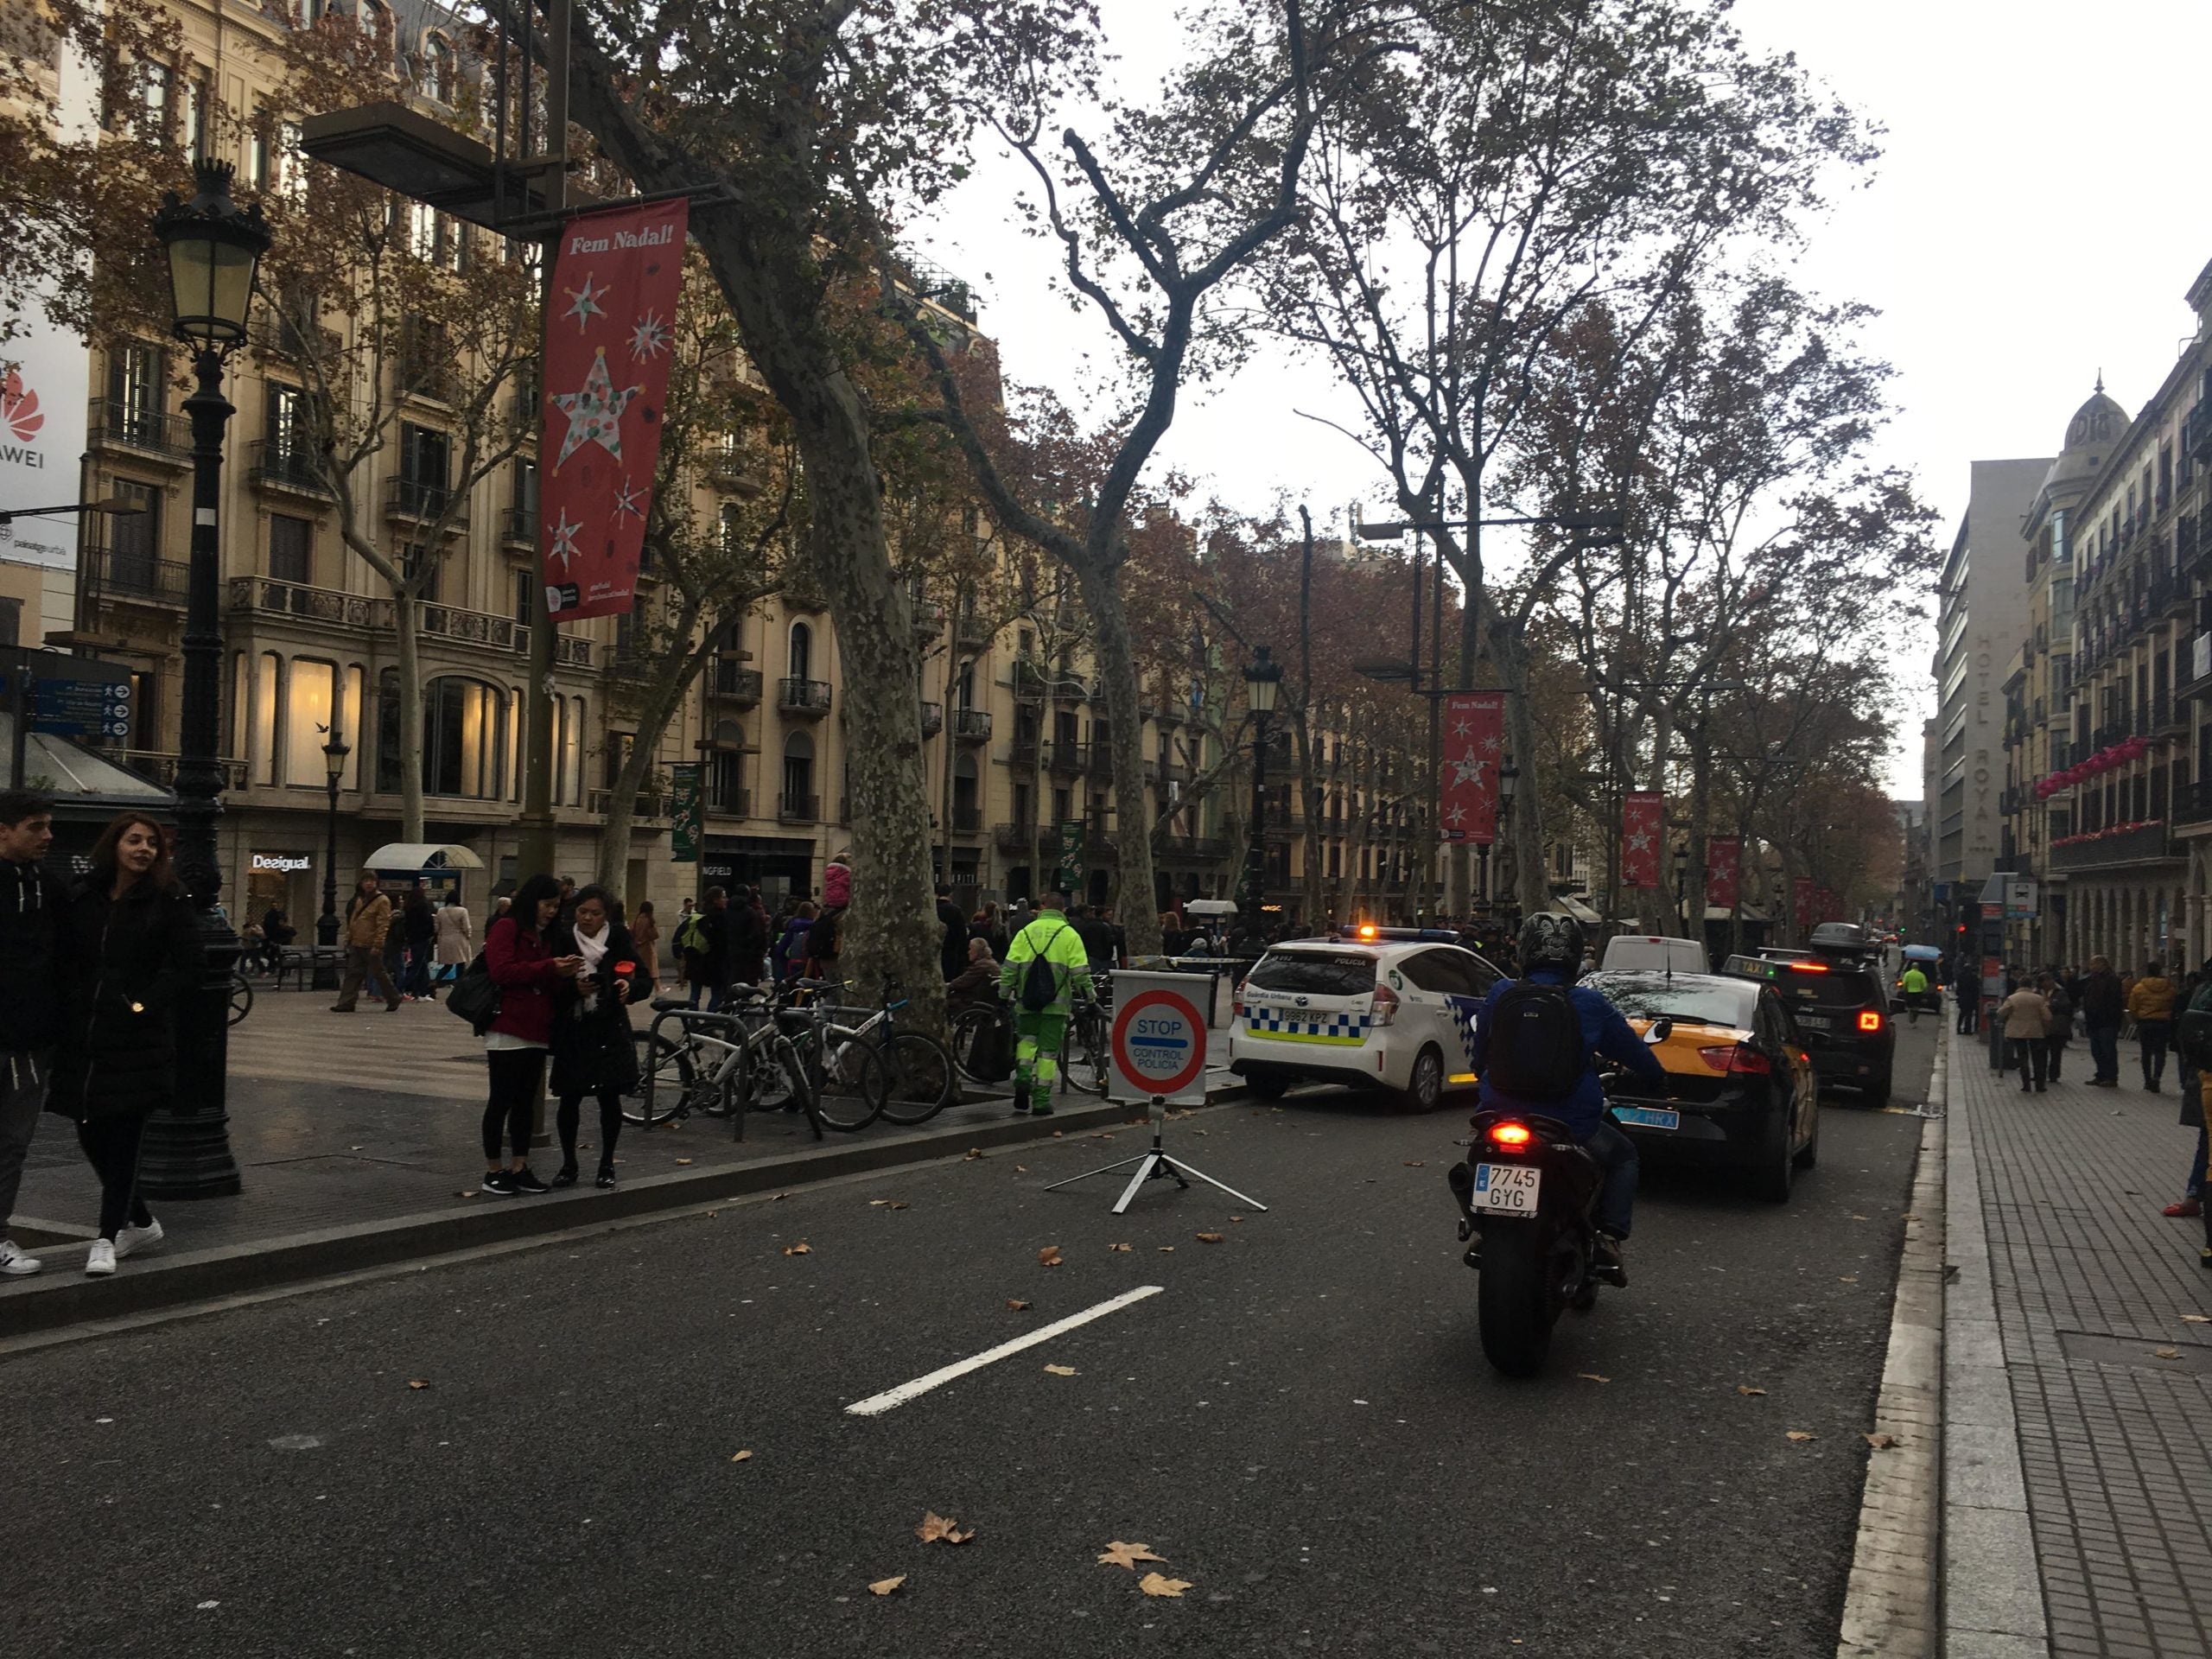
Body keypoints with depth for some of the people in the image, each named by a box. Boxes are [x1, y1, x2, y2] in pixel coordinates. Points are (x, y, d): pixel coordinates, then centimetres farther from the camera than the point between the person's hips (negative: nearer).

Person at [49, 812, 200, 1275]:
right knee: (90, 1136, 10)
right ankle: (141, 1222, 28)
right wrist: (69, 1004, 1)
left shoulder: (169, 902, -2)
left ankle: (108, 1237, 5)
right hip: (83, 1037, 5)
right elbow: (64, 960, 16)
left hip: (139, 1040, -5)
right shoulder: (83, 899, 10)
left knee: (121, 1138, -4)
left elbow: (187, 969, -4)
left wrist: (145, 1005, -13)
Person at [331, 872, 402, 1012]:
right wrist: (349, 939, 16)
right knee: (353, 974, 3)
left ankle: (393, 1000, 17)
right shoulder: (359, 900, 15)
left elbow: (383, 925, -14)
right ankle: (346, 1003, 2)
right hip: (357, 945, 7)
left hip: (371, 947, -7)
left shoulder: (382, 901, -8)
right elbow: (352, 921, 22)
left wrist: (377, 945, -19)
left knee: (379, 973, 2)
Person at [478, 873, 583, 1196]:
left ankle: (519, 1168, 16)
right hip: (507, 1029, -8)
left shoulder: (545, 936, 19)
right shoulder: (505, 928, -6)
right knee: (501, 1101, -1)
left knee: (526, 1103, 10)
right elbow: (501, 971, -18)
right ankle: (493, 1172, 7)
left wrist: (564, 974, -1)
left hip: (536, 1031, 8)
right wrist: (548, 968, -20)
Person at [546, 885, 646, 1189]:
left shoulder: (620, 938, -2)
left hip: (610, 1030, 0)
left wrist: (629, 986, -21)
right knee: (569, 1098, 3)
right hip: (571, 1030, 0)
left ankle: (607, 1164, 17)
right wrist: (573, 987, -21)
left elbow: (642, 976, 0)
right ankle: (568, 1164, 19)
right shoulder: (561, 938, -2)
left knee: (609, 1096, 3)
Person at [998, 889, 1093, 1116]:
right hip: (1056, 1003, -2)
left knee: (1026, 1038, 22)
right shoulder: (1069, 935, 0)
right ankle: (1041, 1100, 4)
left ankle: (1023, 1076, -2)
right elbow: (1080, 972, -4)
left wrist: (1004, 994, 10)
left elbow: (1009, 968, 4)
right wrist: (1089, 997, 5)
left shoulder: (1026, 932, 7)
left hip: (1027, 1001, 2)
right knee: (1048, 1050, 3)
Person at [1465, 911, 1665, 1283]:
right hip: (1573, 1126, -2)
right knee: (1623, 1155, 25)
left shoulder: (1500, 995, -3)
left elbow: (1478, 1055, 11)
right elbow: (1635, 1053, 6)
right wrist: (1658, 1078, 28)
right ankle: (1611, 1238, 8)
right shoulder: (1590, 1005, -7)